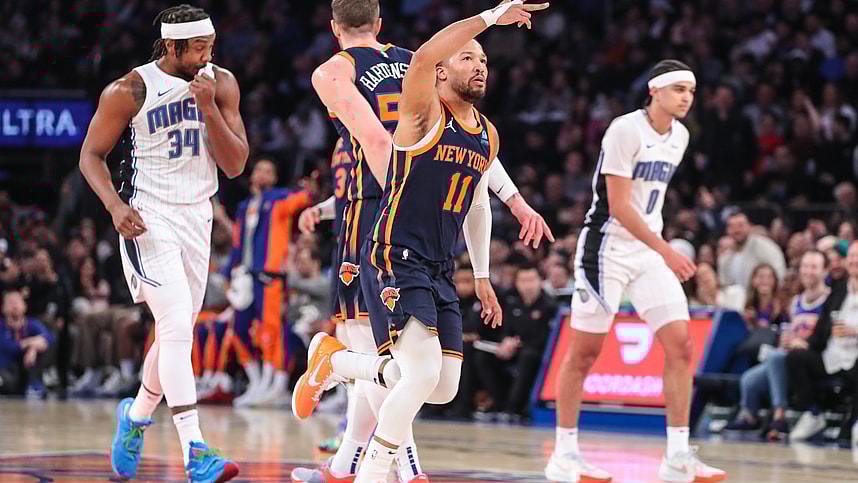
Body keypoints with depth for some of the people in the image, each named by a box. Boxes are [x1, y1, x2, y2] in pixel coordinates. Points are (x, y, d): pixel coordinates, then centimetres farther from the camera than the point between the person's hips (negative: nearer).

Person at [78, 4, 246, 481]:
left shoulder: (222, 84, 1)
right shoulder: (130, 91, -11)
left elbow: (236, 164, -3)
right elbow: (92, 155, -2)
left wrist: (208, 108, -17)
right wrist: (115, 206, -18)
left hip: (196, 217, 6)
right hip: (148, 220, -6)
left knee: (178, 333, 15)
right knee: (177, 327, -18)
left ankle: (135, 417, 41)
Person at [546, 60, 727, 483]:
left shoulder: (679, 136, 9)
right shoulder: (626, 130, -16)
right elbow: (619, 205, -20)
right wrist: (666, 251, -23)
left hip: (650, 251, 7)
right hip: (607, 247, -7)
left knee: (680, 345, -4)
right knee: (584, 352, 0)